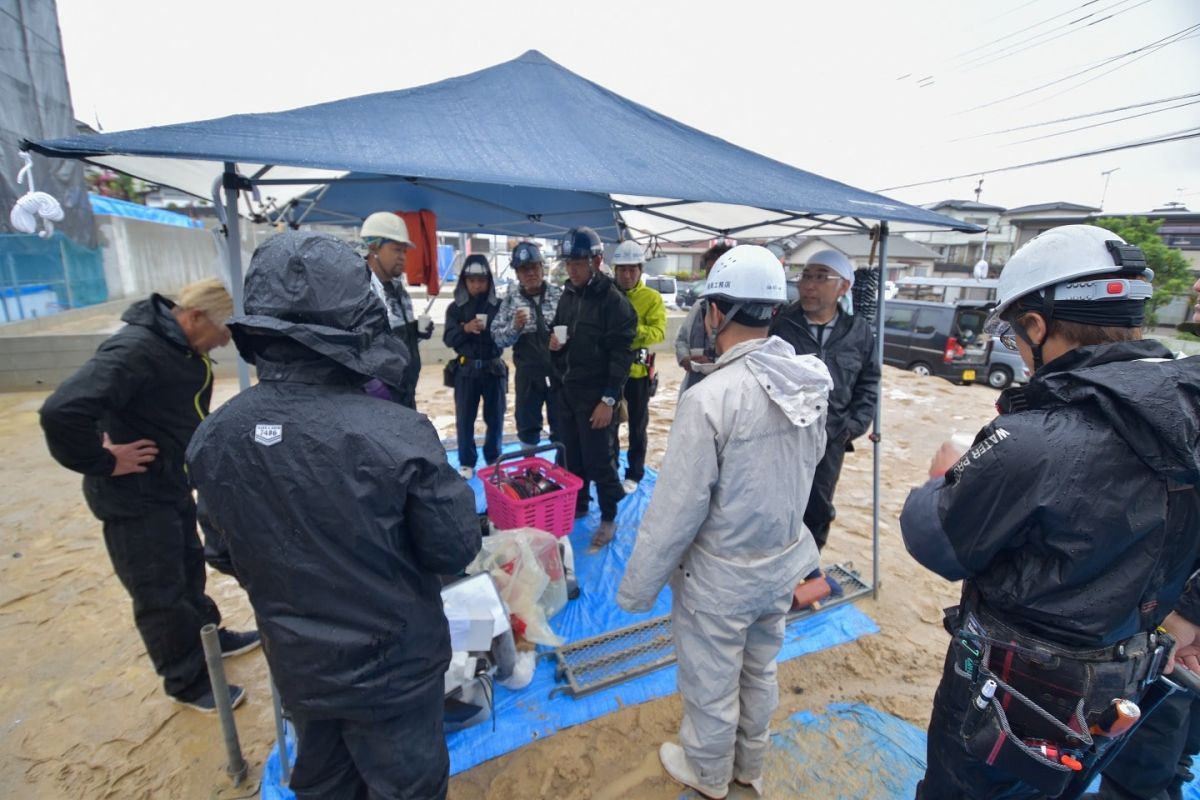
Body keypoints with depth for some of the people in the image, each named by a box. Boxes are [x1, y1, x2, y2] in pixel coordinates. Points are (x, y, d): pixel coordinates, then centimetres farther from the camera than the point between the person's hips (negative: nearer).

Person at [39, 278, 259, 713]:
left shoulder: (182, 347, 0)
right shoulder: (136, 351, -29)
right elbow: (62, 412, -37)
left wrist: (183, 461, 10)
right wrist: (102, 462, -23)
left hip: (172, 486, 9)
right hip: (135, 497, -8)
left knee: (188, 568, 24)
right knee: (160, 594, 7)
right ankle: (187, 681, 26)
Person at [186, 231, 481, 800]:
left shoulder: (212, 438, -15)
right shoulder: (396, 432, -32)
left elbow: (227, 546, 2)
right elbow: (455, 550, -20)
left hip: (297, 665, 5)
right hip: (392, 667, -4)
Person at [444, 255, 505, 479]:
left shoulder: (499, 305, -2)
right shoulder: (456, 307, 2)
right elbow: (448, 338, -4)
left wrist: (493, 330, -23)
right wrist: (465, 329, -22)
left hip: (494, 368, 0)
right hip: (466, 369, 1)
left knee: (495, 417, 9)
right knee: (465, 418, 5)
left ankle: (494, 459, 27)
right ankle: (466, 462, 20)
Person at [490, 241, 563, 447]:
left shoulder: (560, 295, 0)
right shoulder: (510, 301, 3)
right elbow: (497, 338, -1)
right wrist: (515, 326, -18)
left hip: (559, 372, -1)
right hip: (528, 375, 1)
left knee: (562, 426, 9)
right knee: (527, 426, 13)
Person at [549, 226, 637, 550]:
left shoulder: (613, 300, -11)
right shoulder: (567, 295, 11)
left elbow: (621, 353, -15)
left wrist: (609, 399, -19)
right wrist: (554, 344, -2)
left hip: (595, 395, -7)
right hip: (567, 391, 7)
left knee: (598, 459, 0)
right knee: (572, 455, 16)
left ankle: (608, 517, 18)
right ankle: (577, 506, 33)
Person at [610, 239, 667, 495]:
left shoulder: (652, 298, -5)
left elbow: (658, 332, -17)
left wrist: (632, 330, -31)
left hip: (637, 370, -2)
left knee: (637, 427, 10)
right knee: (609, 424, 14)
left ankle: (634, 474, 26)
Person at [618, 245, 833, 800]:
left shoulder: (711, 397, -29)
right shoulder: (811, 384, -8)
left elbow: (676, 509, -24)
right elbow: (809, 461, 6)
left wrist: (637, 588, -11)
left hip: (721, 577, -6)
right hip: (785, 564, 7)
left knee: (710, 685, 20)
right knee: (760, 672, 28)